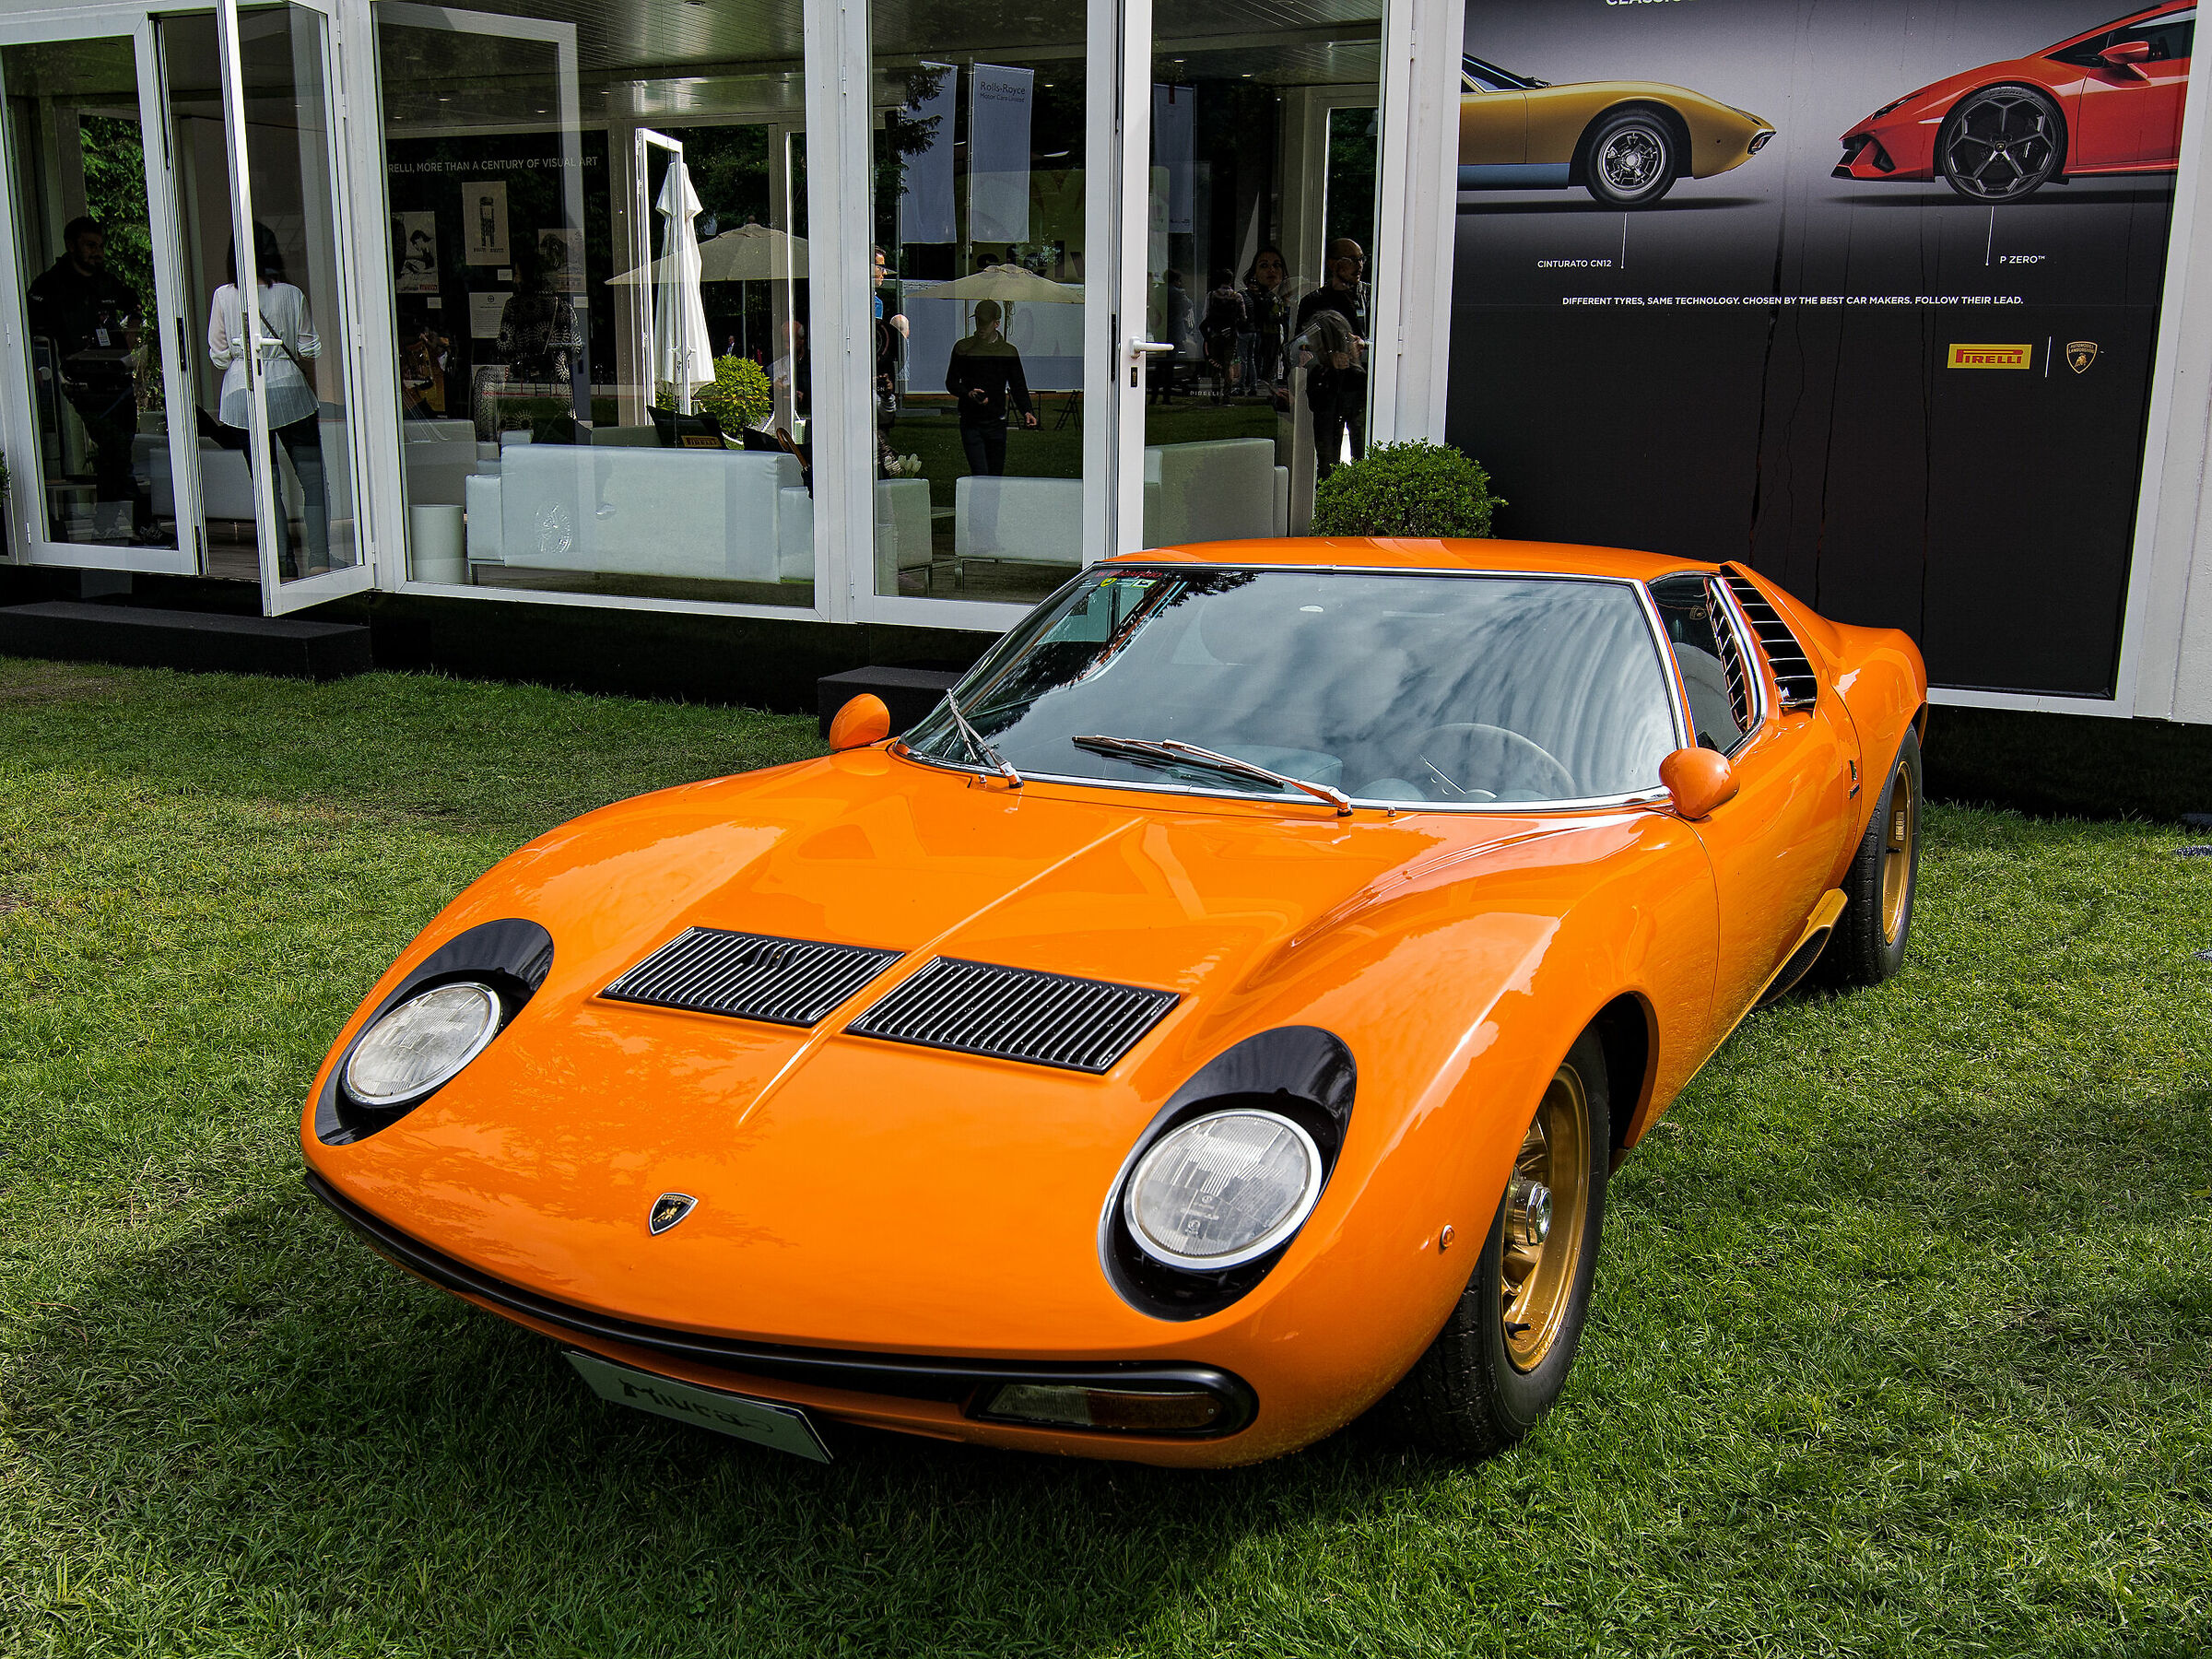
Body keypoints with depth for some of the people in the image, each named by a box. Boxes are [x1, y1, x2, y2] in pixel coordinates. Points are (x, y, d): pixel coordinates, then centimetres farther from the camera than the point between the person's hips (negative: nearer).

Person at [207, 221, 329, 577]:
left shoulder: (224, 297, -2)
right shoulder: (291, 295, -2)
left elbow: (219, 354, 1)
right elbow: (308, 350, 3)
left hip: (243, 394, 1)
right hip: (289, 388, -1)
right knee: (313, 478, 4)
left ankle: (283, 562, 3)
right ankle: (319, 560, -6)